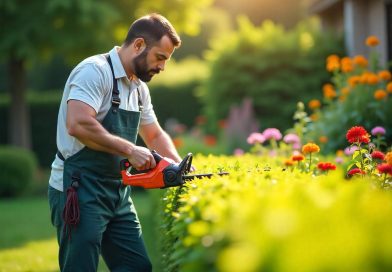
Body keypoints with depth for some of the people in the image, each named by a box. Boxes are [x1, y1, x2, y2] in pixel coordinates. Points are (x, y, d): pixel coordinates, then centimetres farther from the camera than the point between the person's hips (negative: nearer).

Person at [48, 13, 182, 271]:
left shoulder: (139, 88, 13)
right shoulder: (95, 71, -15)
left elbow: (155, 135, 25)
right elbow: (78, 124, -29)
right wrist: (129, 149, -23)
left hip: (118, 193, 9)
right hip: (79, 192, -9)